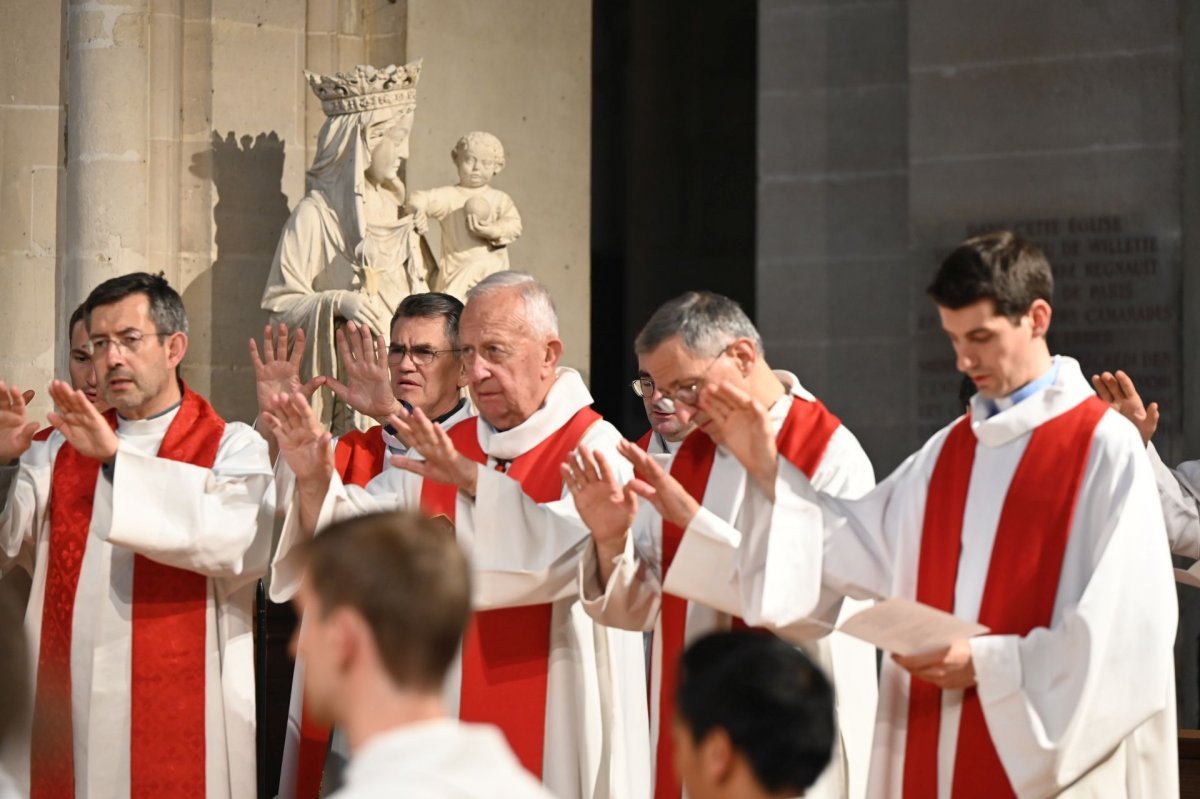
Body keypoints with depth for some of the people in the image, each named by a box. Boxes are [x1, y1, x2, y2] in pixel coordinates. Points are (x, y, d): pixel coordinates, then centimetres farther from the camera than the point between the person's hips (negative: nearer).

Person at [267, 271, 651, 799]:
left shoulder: (592, 446, -9)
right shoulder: (449, 449, 10)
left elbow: (577, 549, -28)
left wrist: (472, 480, -34)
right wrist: (315, 482, -17)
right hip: (455, 712, 5)